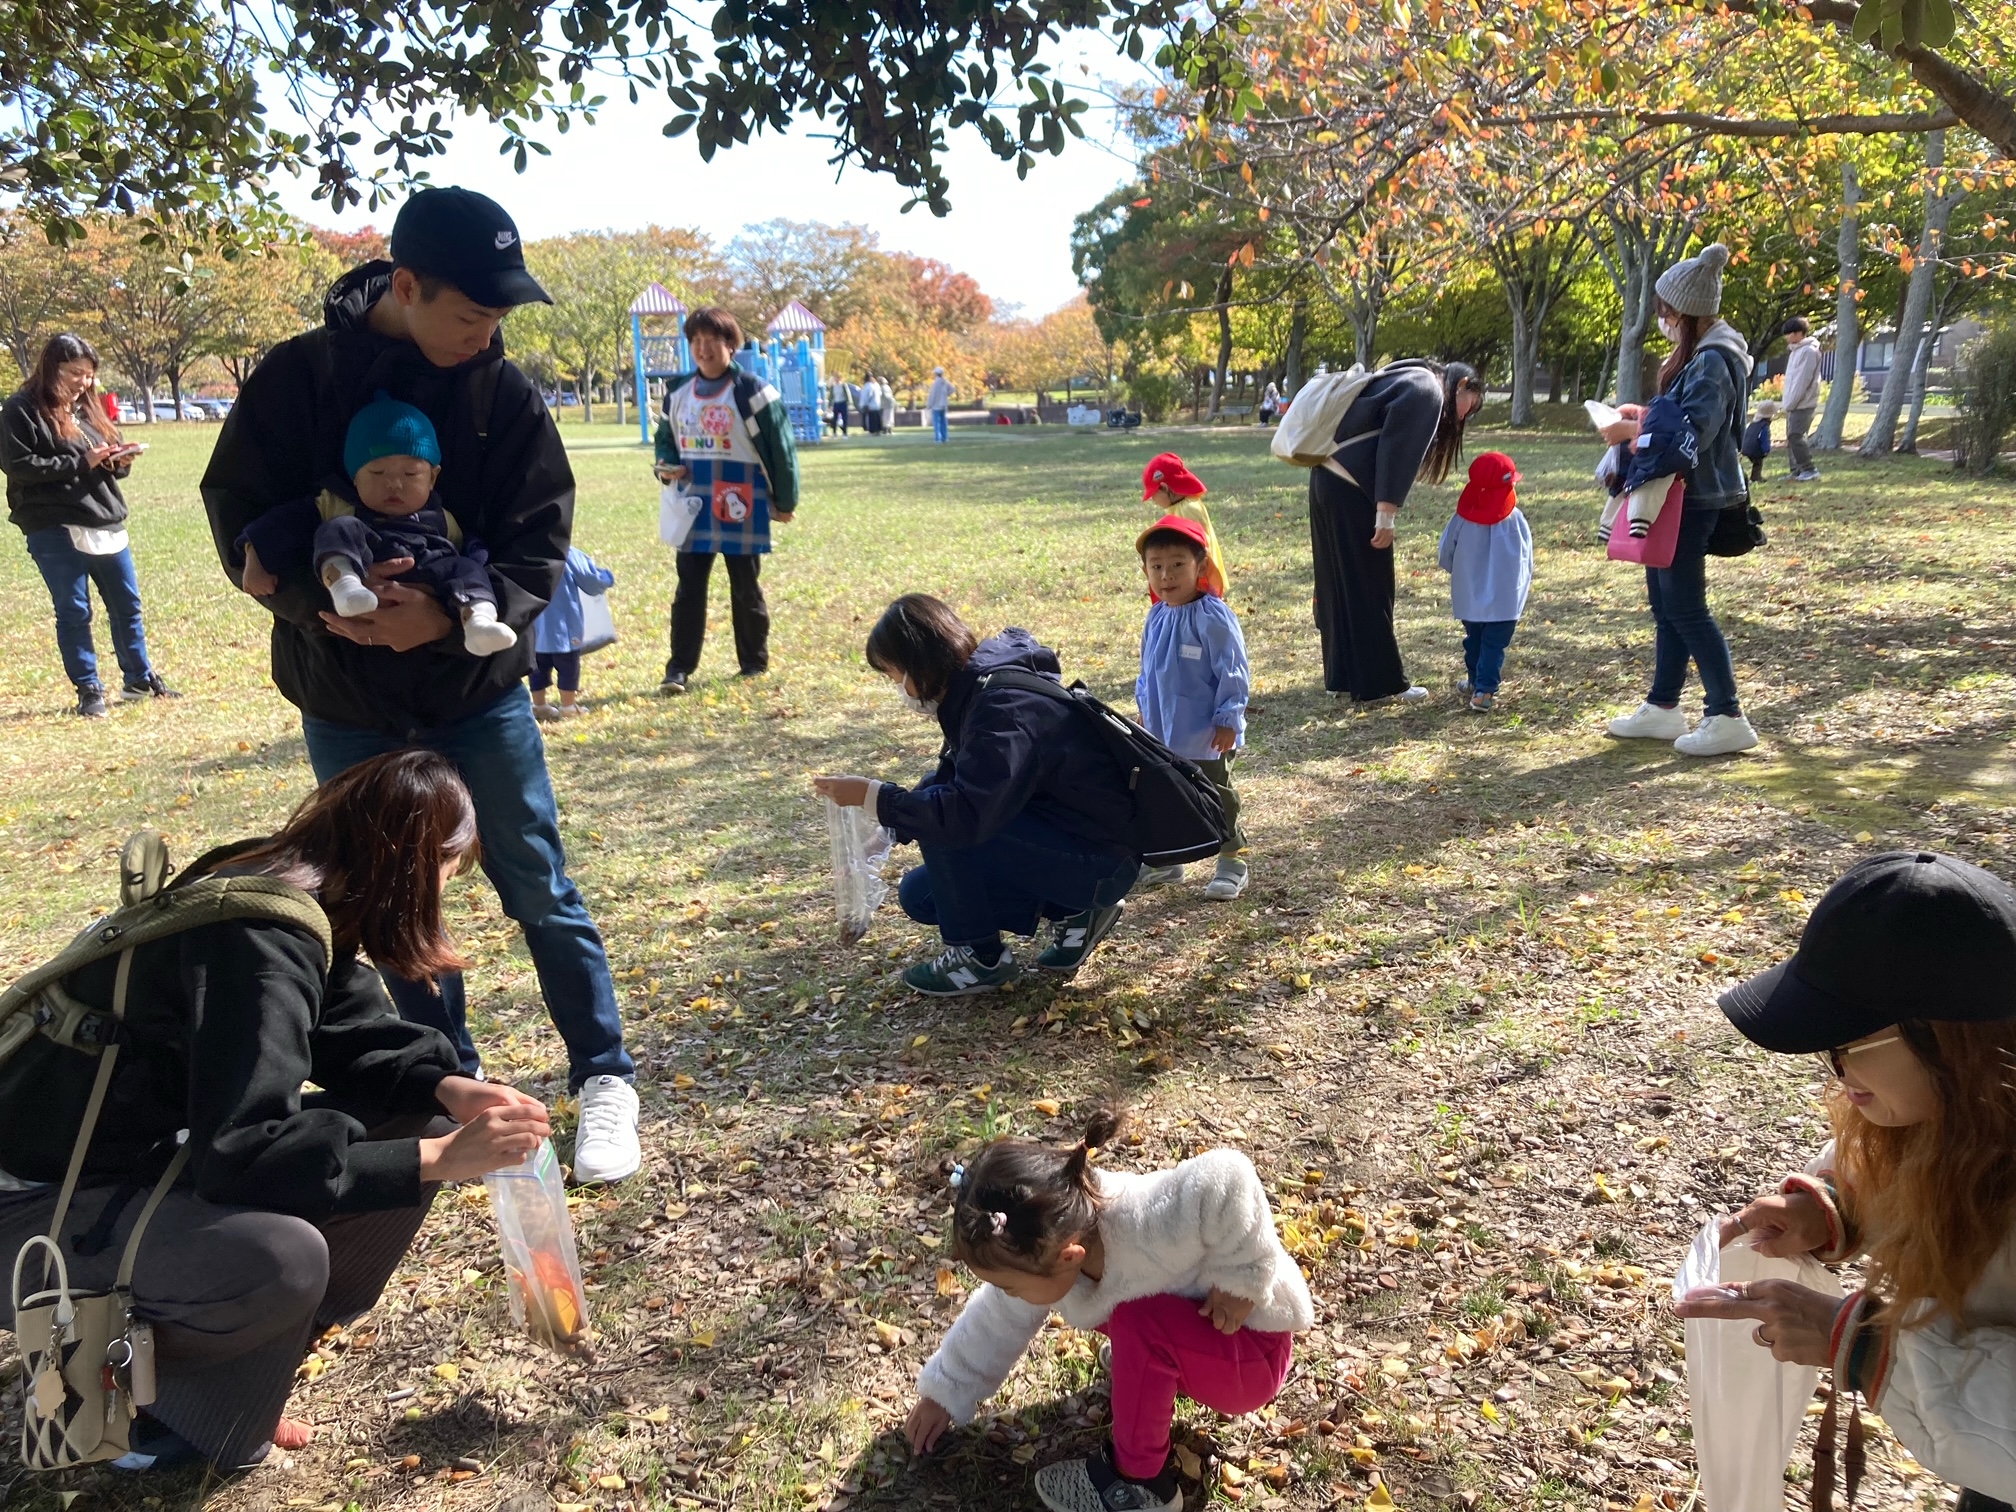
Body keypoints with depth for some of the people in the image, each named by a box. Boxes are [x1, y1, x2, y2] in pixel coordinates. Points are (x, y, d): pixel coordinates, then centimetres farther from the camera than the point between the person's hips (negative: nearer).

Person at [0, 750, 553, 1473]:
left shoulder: (302, 897, -1)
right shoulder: (260, 938, -29)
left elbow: (356, 1039, 5)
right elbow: (243, 1153, -33)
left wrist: (448, 1090, -14)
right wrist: (441, 1158, -31)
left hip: (152, 1150, 10)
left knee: (412, 1125, -1)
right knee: (281, 1257, -36)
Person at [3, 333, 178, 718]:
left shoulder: (88, 408, 17)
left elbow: (111, 462, 21)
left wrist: (119, 460, -3)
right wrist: (80, 463, -17)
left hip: (106, 524, 7)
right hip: (56, 530, -7)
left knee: (127, 604, 12)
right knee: (74, 611, 1)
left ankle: (140, 680, 25)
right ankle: (89, 690, 10)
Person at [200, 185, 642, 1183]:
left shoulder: (504, 394, -8)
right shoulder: (297, 378, -9)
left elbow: (539, 546, -9)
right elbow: (238, 517, -4)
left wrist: (452, 614, -26)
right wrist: (321, 602, -23)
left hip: (478, 692, -1)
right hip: (346, 704, 1)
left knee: (540, 892, 4)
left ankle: (604, 1078, 19)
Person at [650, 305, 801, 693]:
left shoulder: (752, 392, -10)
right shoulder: (678, 392, 7)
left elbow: (780, 448, -6)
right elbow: (665, 438, 20)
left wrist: (785, 501, -3)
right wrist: (666, 466, -2)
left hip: (741, 509, -4)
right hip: (693, 508, 4)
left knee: (745, 587, 7)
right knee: (689, 587, 1)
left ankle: (755, 662, 21)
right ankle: (679, 668, 3)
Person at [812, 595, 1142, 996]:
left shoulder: (1005, 708, -26)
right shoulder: (979, 689, 4)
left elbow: (967, 813, -33)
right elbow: (951, 784, 16)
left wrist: (872, 796, -23)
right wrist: (890, 826, 6)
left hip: (1100, 861, -10)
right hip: (1059, 836, 10)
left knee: (943, 824, -21)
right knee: (920, 895, 10)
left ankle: (981, 959, -4)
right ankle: (1074, 910, 10)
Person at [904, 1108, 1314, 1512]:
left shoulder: (1144, 1227, -39)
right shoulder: (1046, 1253, -14)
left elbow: (1229, 1179, -41)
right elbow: (996, 1323, 2)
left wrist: (1240, 1279, -29)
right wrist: (944, 1395, 10)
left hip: (1253, 1351, -7)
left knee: (1138, 1321, -29)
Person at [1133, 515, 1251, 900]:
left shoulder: (1212, 616, -19)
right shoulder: (1157, 617, 3)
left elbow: (1232, 672, -18)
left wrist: (1228, 718, -18)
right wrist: (1145, 709, 18)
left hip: (1207, 735, -7)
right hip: (1163, 733, 7)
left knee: (1215, 800, 5)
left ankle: (1232, 862, 18)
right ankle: (1166, 859, 33)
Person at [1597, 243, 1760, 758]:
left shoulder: (1712, 361, -19)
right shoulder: (1698, 354, 12)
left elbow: (1695, 432, -26)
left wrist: (1630, 432, -20)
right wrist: (1644, 416, 13)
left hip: (1695, 498, -11)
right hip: (1680, 495, 11)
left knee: (1685, 607, -6)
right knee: (1666, 601, 15)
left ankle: (1728, 718, 0)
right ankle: (1662, 709, 24)